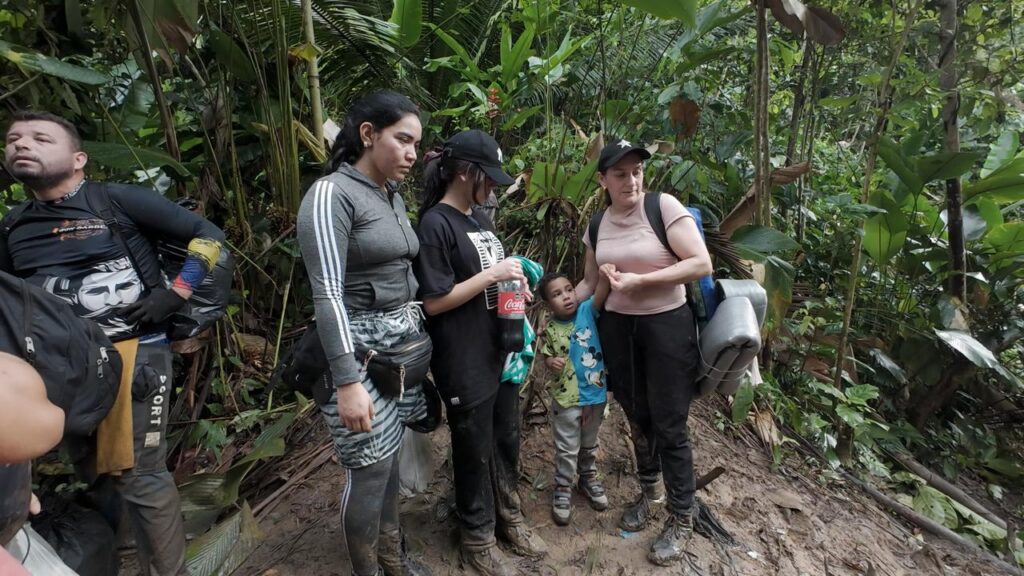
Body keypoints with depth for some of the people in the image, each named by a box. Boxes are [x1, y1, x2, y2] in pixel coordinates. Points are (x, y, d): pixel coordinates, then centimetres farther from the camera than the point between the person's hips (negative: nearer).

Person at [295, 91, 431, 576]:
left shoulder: (392, 196, 11)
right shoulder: (331, 194, -14)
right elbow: (328, 295, -20)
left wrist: (417, 336, 15)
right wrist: (348, 382, -24)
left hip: (404, 343, 8)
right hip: (361, 348, -7)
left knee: (391, 456, 19)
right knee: (370, 470, 4)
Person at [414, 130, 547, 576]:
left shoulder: (479, 217, 10)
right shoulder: (436, 224, -16)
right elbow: (433, 302, -18)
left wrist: (514, 282, 2)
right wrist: (491, 275, -20)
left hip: (500, 350, 8)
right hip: (464, 362, -8)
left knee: (505, 440, 20)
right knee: (475, 452, 10)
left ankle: (507, 514, 42)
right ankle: (478, 539, 32)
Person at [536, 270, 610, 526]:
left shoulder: (588, 311, -8)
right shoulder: (550, 329, -9)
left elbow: (601, 293, -23)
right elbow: (546, 355, 2)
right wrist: (551, 361, -18)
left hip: (596, 394, 2)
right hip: (567, 399, -2)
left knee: (589, 445, 23)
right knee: (567, 450, 10)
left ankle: (588, 479, 45)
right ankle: (562, 490, 28)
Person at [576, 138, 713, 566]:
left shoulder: (664, 206, -12)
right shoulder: (597, 224, 4)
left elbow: (702, 264, -17)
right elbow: (591, 283, 13)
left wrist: (640, 280, -22)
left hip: (667, 325, -4)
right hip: (617, 328, 5)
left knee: (669, 425, 3)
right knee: (637, 416, 17)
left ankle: (681, 519, 24)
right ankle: (647, 491, 41)